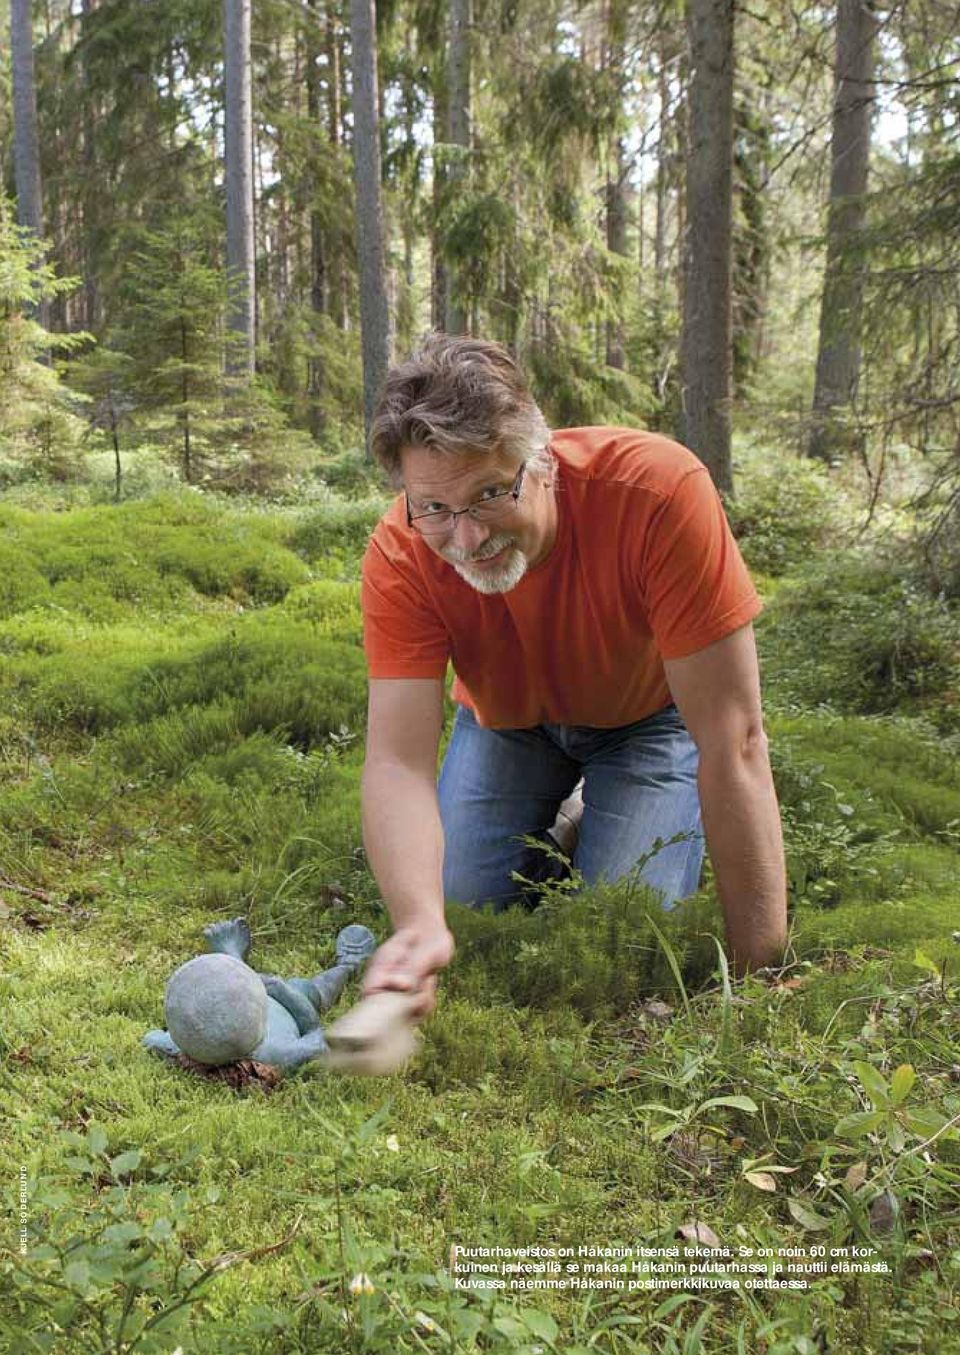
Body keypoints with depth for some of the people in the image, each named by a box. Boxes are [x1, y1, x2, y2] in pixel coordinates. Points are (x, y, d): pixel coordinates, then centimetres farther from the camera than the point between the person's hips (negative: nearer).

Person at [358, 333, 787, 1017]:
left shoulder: (657, 488, -40)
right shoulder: (400, 558, -31)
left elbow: (732, 741, -37)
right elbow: (397, 759, -35)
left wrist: (760, 965, -36)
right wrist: (420, 924, -56)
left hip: (650, 712, -2)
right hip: (506, 718, 2)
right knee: (461, 911, -4)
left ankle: (597, 816, 18)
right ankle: (553, 827, 25)